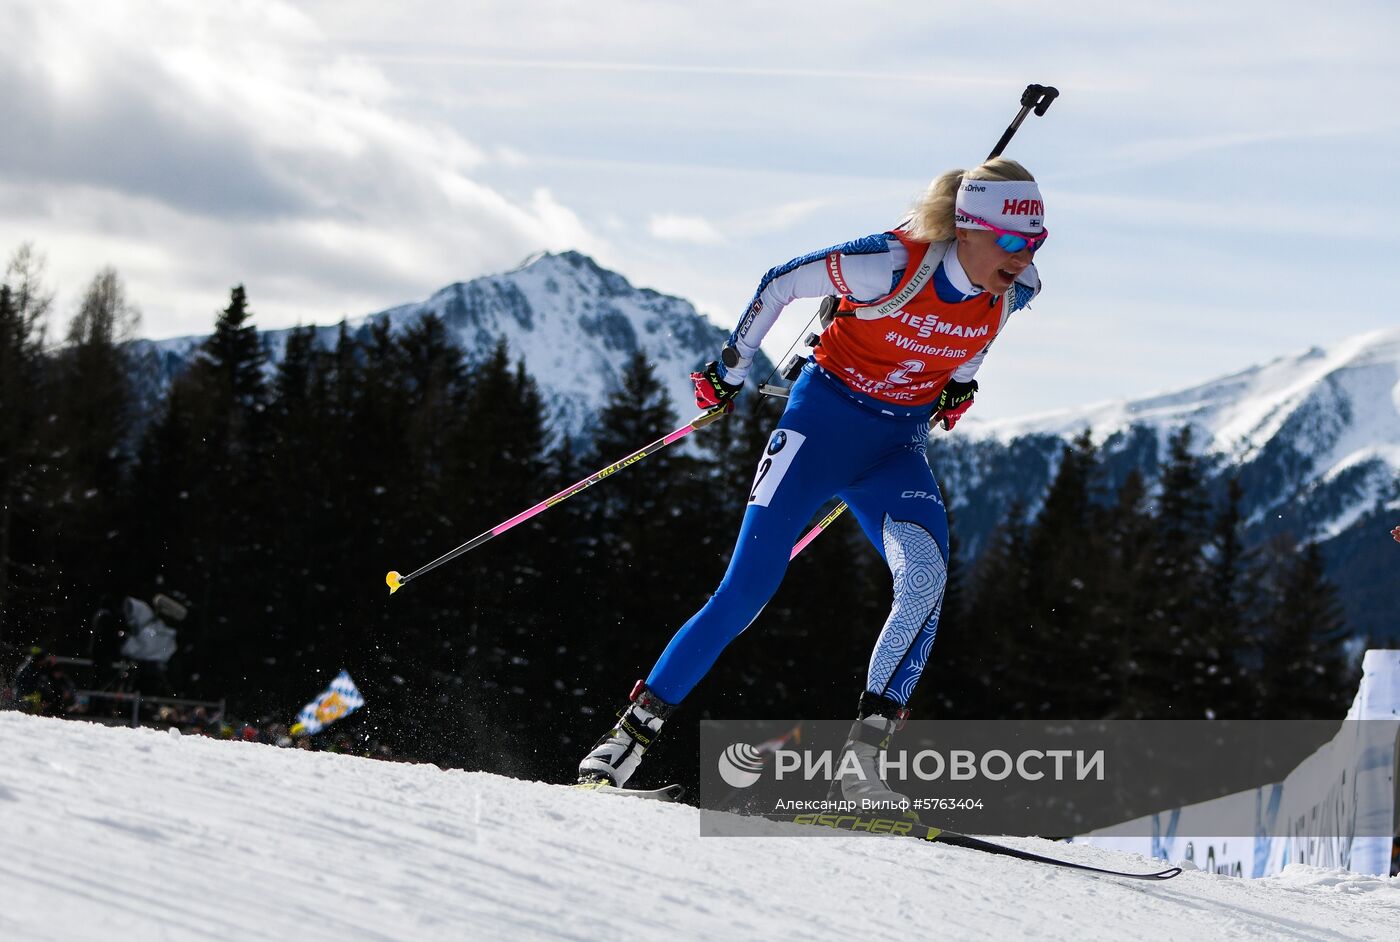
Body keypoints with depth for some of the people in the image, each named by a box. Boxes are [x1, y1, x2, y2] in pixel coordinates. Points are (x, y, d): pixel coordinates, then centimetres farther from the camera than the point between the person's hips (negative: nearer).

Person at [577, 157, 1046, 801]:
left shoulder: (1012, 293, -9)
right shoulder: (892, 264, -24)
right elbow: (780, 284, -10)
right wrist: (730, 370, -3)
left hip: (896, 449, 4)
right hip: (823, 419, -4)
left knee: (925, 577, -24)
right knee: (748, 589, -9)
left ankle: (862, 760, -22)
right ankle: (634, 729, 3)